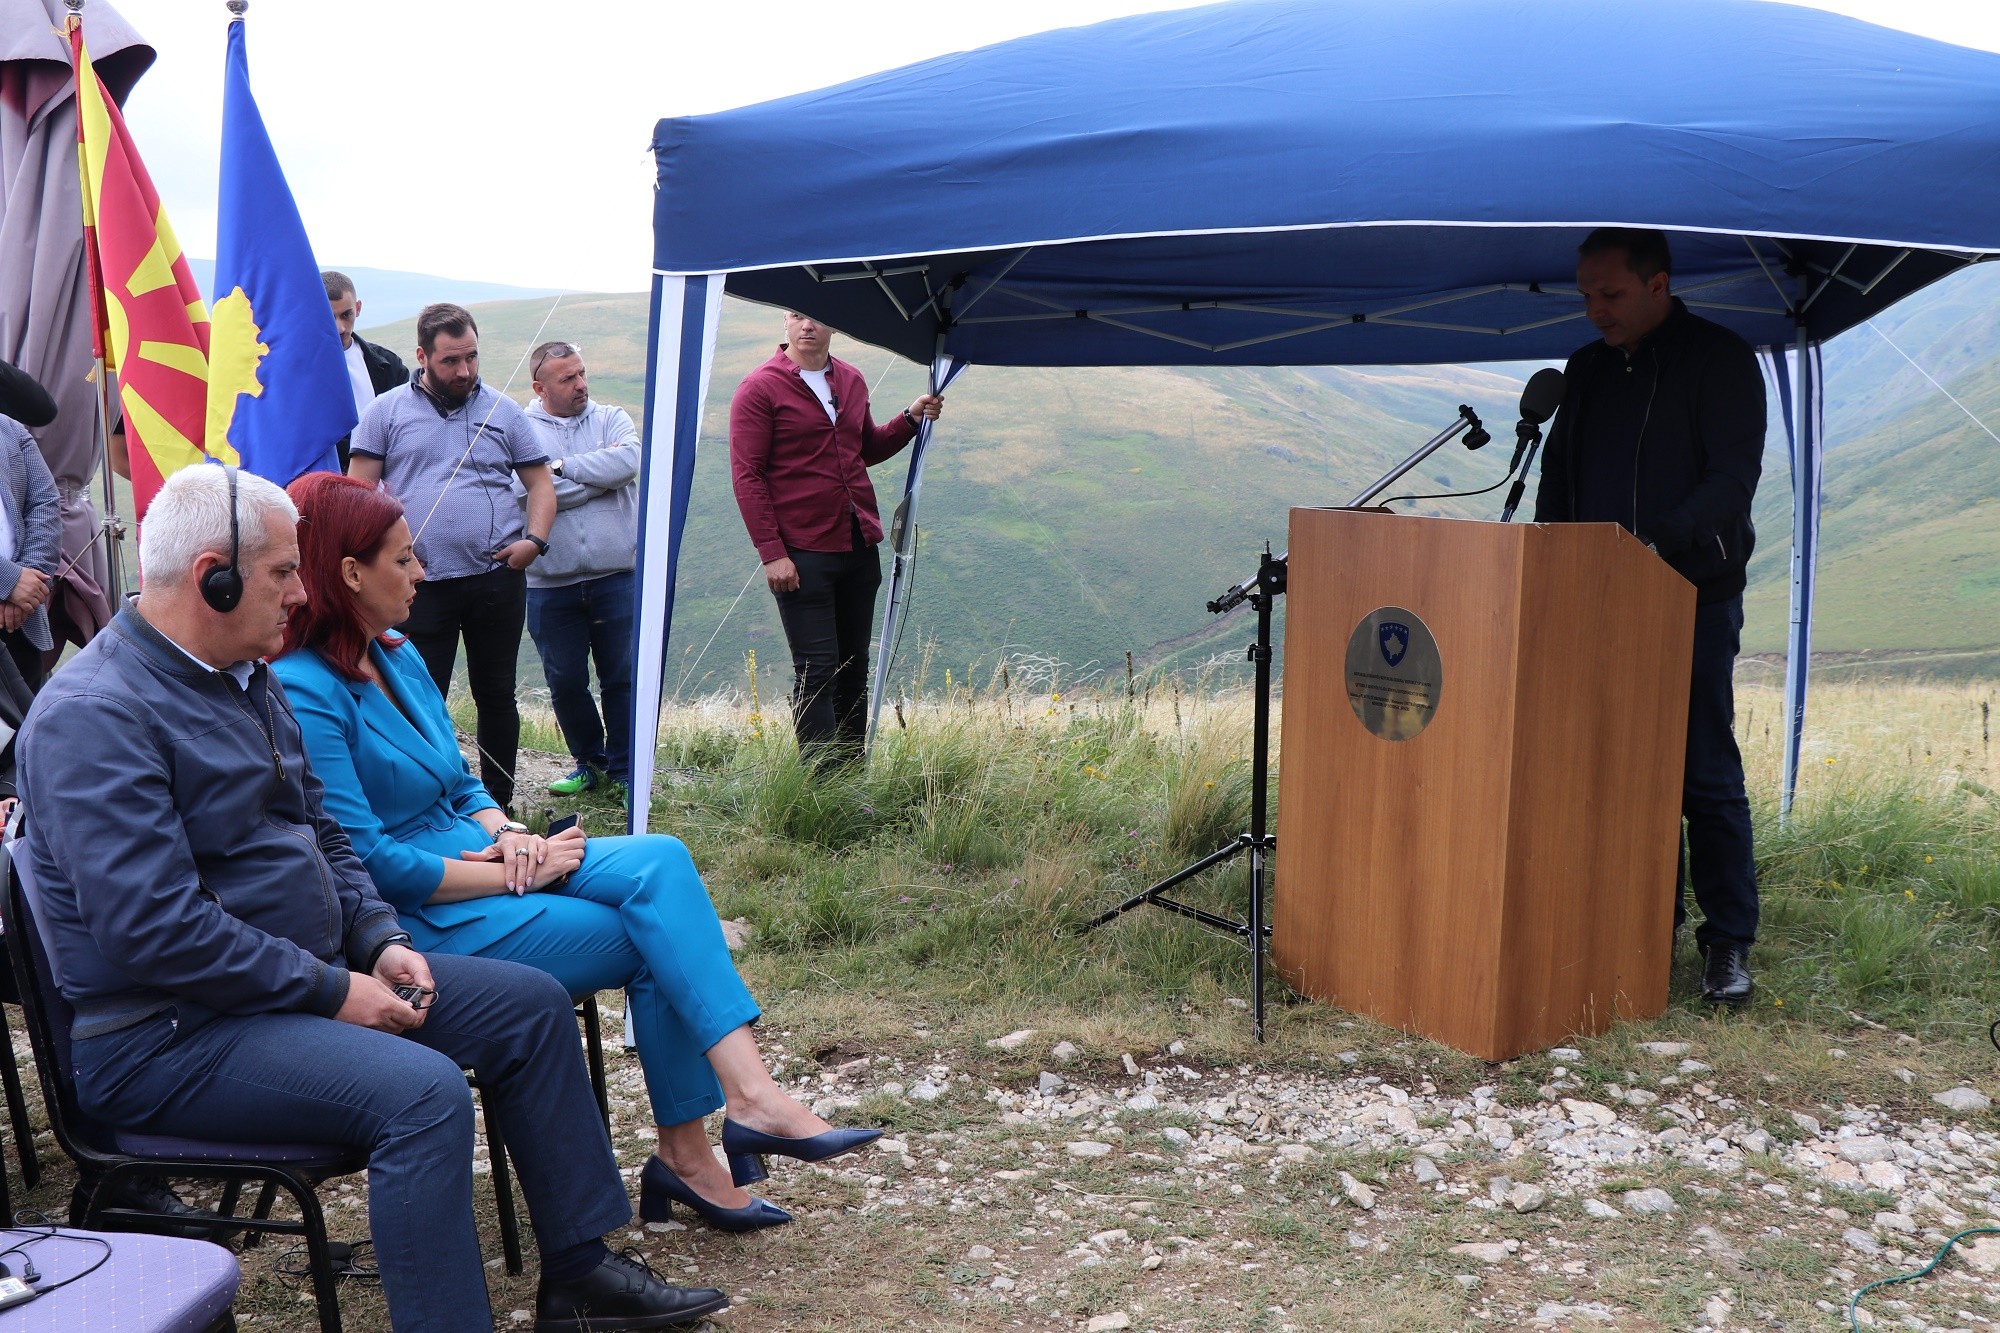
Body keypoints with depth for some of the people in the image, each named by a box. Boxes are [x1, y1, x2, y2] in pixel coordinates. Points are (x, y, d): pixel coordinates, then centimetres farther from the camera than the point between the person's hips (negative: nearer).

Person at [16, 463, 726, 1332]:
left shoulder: (245, 679, 12)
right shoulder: (93, 715, -20)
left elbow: (318, 832, 20)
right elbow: (155, 929, -27)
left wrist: (380, 940, 2)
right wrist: (331, 990, -20)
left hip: (304, 975, 10)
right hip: (167, 1035, -10)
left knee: (531, 1005, 5)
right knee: (424, 1091, -31)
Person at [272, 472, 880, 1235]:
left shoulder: (396, 656, 12)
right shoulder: (303, 693, -17)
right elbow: (367, 862, -20)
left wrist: (507, 834, -4)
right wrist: (516, 874, -15)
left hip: (477, 863, 8)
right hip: (420, 923, -8)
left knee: (661, 862, -16)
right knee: (656, 938, -15)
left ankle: (748, 1093, -23)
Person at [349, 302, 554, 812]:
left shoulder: (503, 410, 10)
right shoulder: (388, 410, 6)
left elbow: (541, 482, 12)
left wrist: (535, 539, -5)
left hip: (498, 579, 2)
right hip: (422, 583, -1)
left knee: (496, 693, 10)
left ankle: (499, 803, 21)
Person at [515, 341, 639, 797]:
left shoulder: (612, 418, 7)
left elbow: (627, 461, -14)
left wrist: (563, 466, -10)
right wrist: (598, 476, -9)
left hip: (616, 577, 0)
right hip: (549, 585, 0)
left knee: (622, 678, 6)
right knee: (565, 682, 10)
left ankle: (626, 771, 18)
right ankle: (590, 762, 29)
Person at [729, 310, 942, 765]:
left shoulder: (852, 382, 13)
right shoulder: (759, 389, -6)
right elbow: (747, 476, -9)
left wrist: (910, 419, 9)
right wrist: (771, 552, -16)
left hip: (860, 548, 6)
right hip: (801, 554, -6)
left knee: (854, 671, 11)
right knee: (816, 674, -5)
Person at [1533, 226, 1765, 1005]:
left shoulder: (1720, 360, -3)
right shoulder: (1587, 371, 16)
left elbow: (1733, 476, -12)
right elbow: (1558, 474, 20)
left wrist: (1658, 542, -24)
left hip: (1695, 596, -6)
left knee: (1705, 772, -4)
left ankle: (1728, 943, 3)